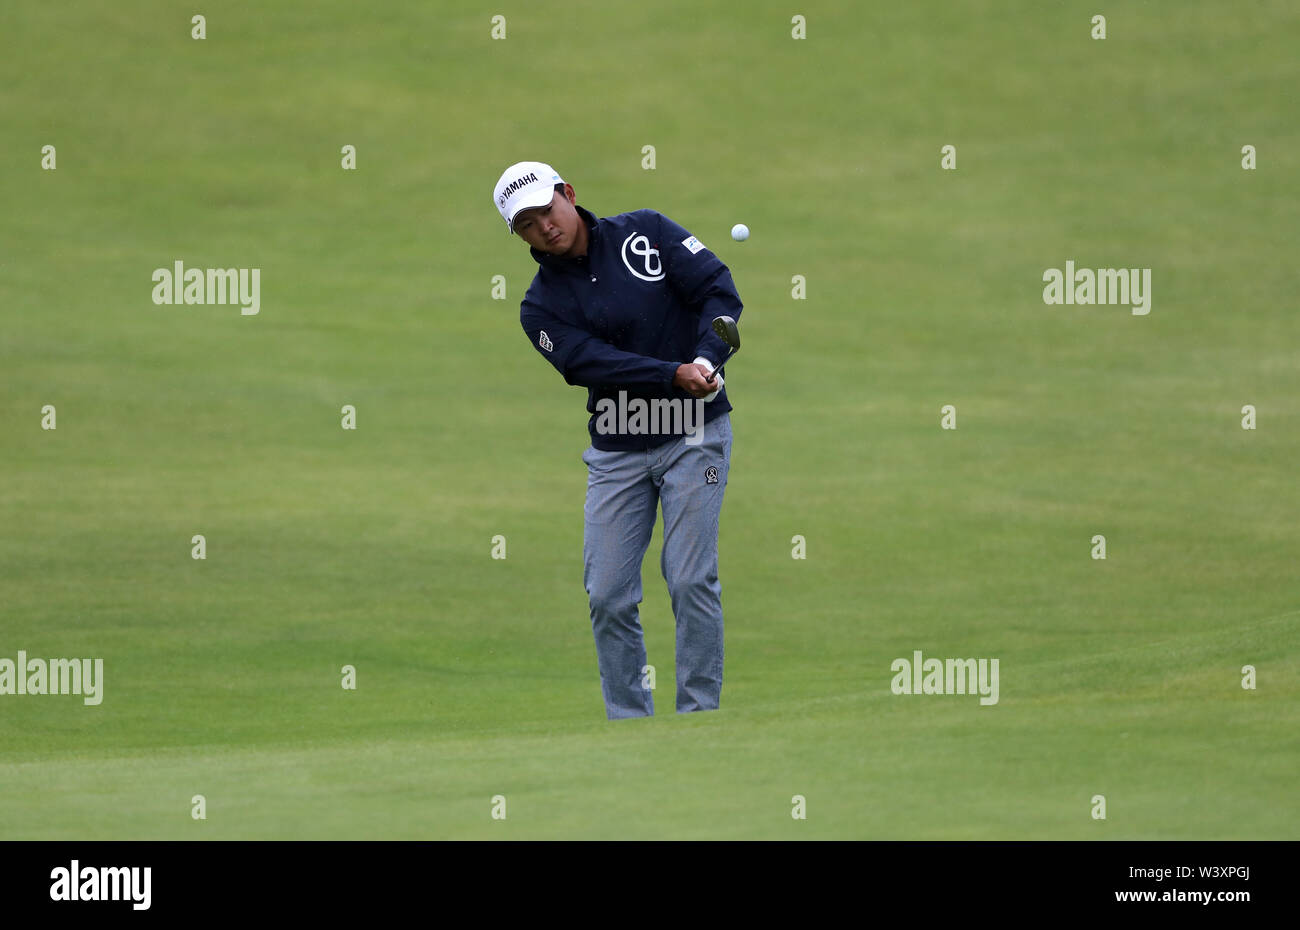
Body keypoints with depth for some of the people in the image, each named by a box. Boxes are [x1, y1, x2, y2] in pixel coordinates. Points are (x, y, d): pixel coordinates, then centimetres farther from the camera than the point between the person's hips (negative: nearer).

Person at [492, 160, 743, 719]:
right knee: (608, 595, -3)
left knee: (691, 580, -11)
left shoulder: (646, 233, 0)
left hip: (693, 432, -2)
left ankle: (700, 720, -5)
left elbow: (719, 290, -6)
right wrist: (673, 376, -27)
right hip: (616, 450, 2)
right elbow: (593, 362, -15)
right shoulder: (542, 305, 0)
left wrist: (706, 360, -23)